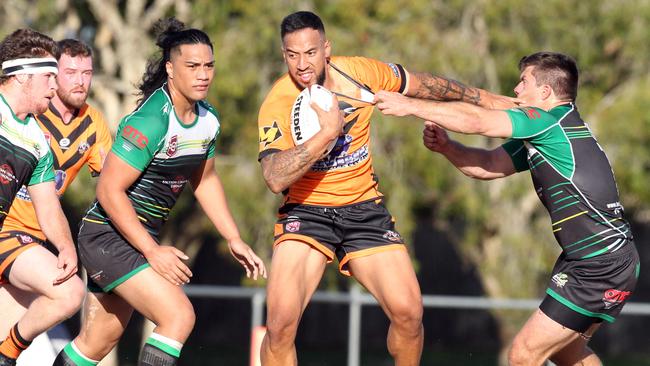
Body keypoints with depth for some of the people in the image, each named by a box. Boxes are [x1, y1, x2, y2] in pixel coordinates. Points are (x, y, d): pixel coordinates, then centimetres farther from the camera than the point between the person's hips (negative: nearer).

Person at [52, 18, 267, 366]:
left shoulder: (208, 120, 4)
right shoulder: (150, 121, -23)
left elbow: (204, 179, 22)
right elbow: (109, 190, -22)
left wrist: (234, 239, 16)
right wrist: (152, 251, -22)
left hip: (141, 239, 9)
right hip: (109, 236, -9)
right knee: (179, 316, -22)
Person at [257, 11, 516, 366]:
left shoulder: (359, 72, -7)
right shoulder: (277, 106, -17)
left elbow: (421, 84, 11)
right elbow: (275, 179, -30)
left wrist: (479, 97, 21)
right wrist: (327, 132, -34)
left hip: (364, 208, 3)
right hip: (306, 212, -3)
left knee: (408, 312, -9)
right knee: (280, 323, -21)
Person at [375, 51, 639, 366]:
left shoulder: (553, 119, -14)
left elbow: (476, 121, -18)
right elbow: (487, 165, 14)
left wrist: (410, 105, -13)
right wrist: (445, 146, -4)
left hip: (600, 268, -10)